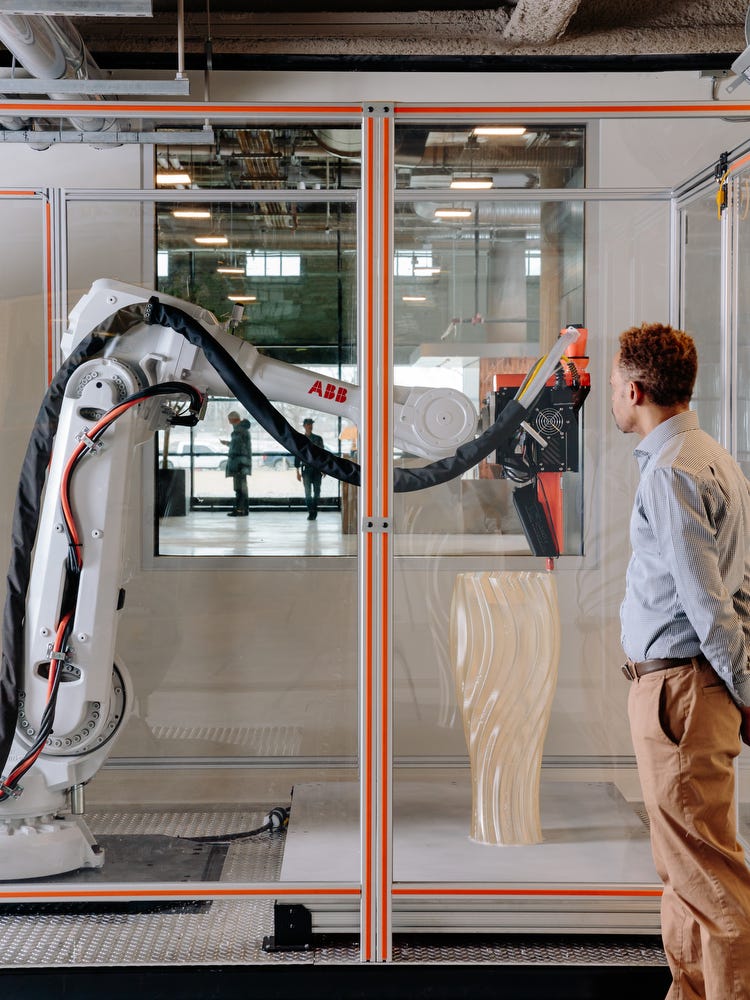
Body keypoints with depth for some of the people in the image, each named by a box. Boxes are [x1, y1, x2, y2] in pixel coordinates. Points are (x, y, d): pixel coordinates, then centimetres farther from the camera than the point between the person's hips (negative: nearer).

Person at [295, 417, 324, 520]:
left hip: (317, 469, 1)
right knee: (308, 492, -8)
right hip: (306, 468, -1)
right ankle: (311, 513, -9)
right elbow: (297, 456, 8)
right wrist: (298, 472, 4)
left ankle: (314, 511, 16)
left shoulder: (318, 439, 8)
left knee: (316, 491, 3)